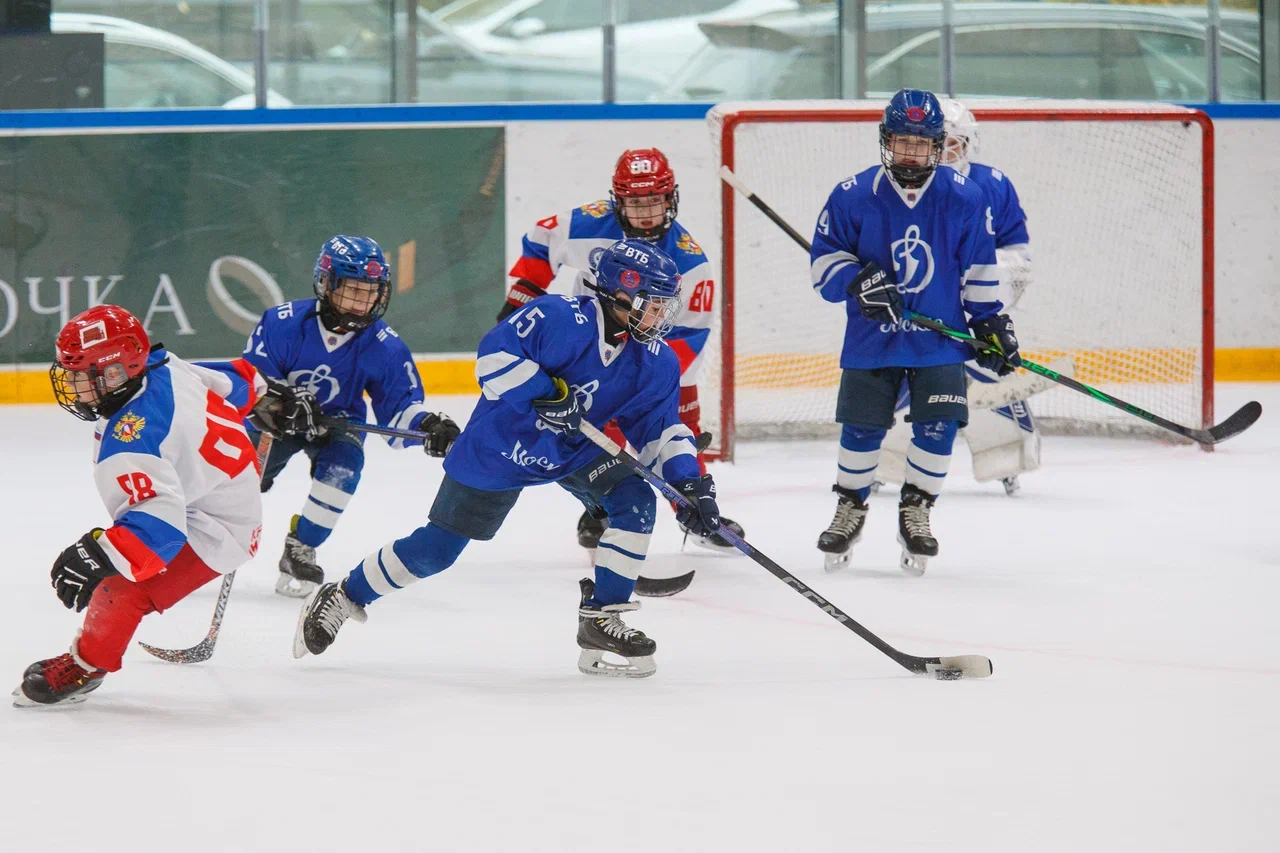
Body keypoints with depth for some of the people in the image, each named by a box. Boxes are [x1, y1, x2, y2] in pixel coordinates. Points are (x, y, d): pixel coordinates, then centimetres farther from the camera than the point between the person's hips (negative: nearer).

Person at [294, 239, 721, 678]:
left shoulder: (657, 363, -9)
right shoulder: (559, 317, -28)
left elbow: (659, 428, -2)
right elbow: (495, 353, -30)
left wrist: (689, 481, -14)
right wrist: (543, 394, -39)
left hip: (575, 452, 5)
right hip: (500, 445, -5)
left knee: (636, 501, -18)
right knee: (434, 550, 1)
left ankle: (601, 618, -7)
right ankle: (343, 597, 23)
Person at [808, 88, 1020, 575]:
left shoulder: (965, 199, -5)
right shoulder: (853, 197, -8)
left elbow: (979, 267, 5)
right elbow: (823, 260, -3)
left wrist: (991, 323, 6)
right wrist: (858, 281, -21)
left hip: (940, 339, 0)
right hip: (871, 337, 0)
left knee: (938, 426, -7)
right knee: (862, 428, 4)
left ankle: (916, 511, 12)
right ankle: (850, 509, 26)